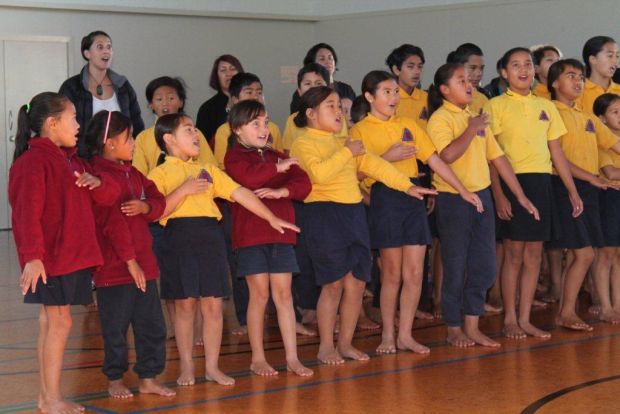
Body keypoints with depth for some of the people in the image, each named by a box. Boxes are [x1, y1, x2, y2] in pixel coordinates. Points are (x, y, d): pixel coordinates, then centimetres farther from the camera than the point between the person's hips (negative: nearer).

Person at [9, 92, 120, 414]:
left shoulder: (71, 161, 18)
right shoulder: (33, 161, -11)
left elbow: (109, 196, 18)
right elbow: (27, 214, -19)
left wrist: (96, 183, -5)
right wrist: (32, 257, -27)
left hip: (74, 255, 9)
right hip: (50, 258, -9)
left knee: (51, 322, 12)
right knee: (59, 322, -6)